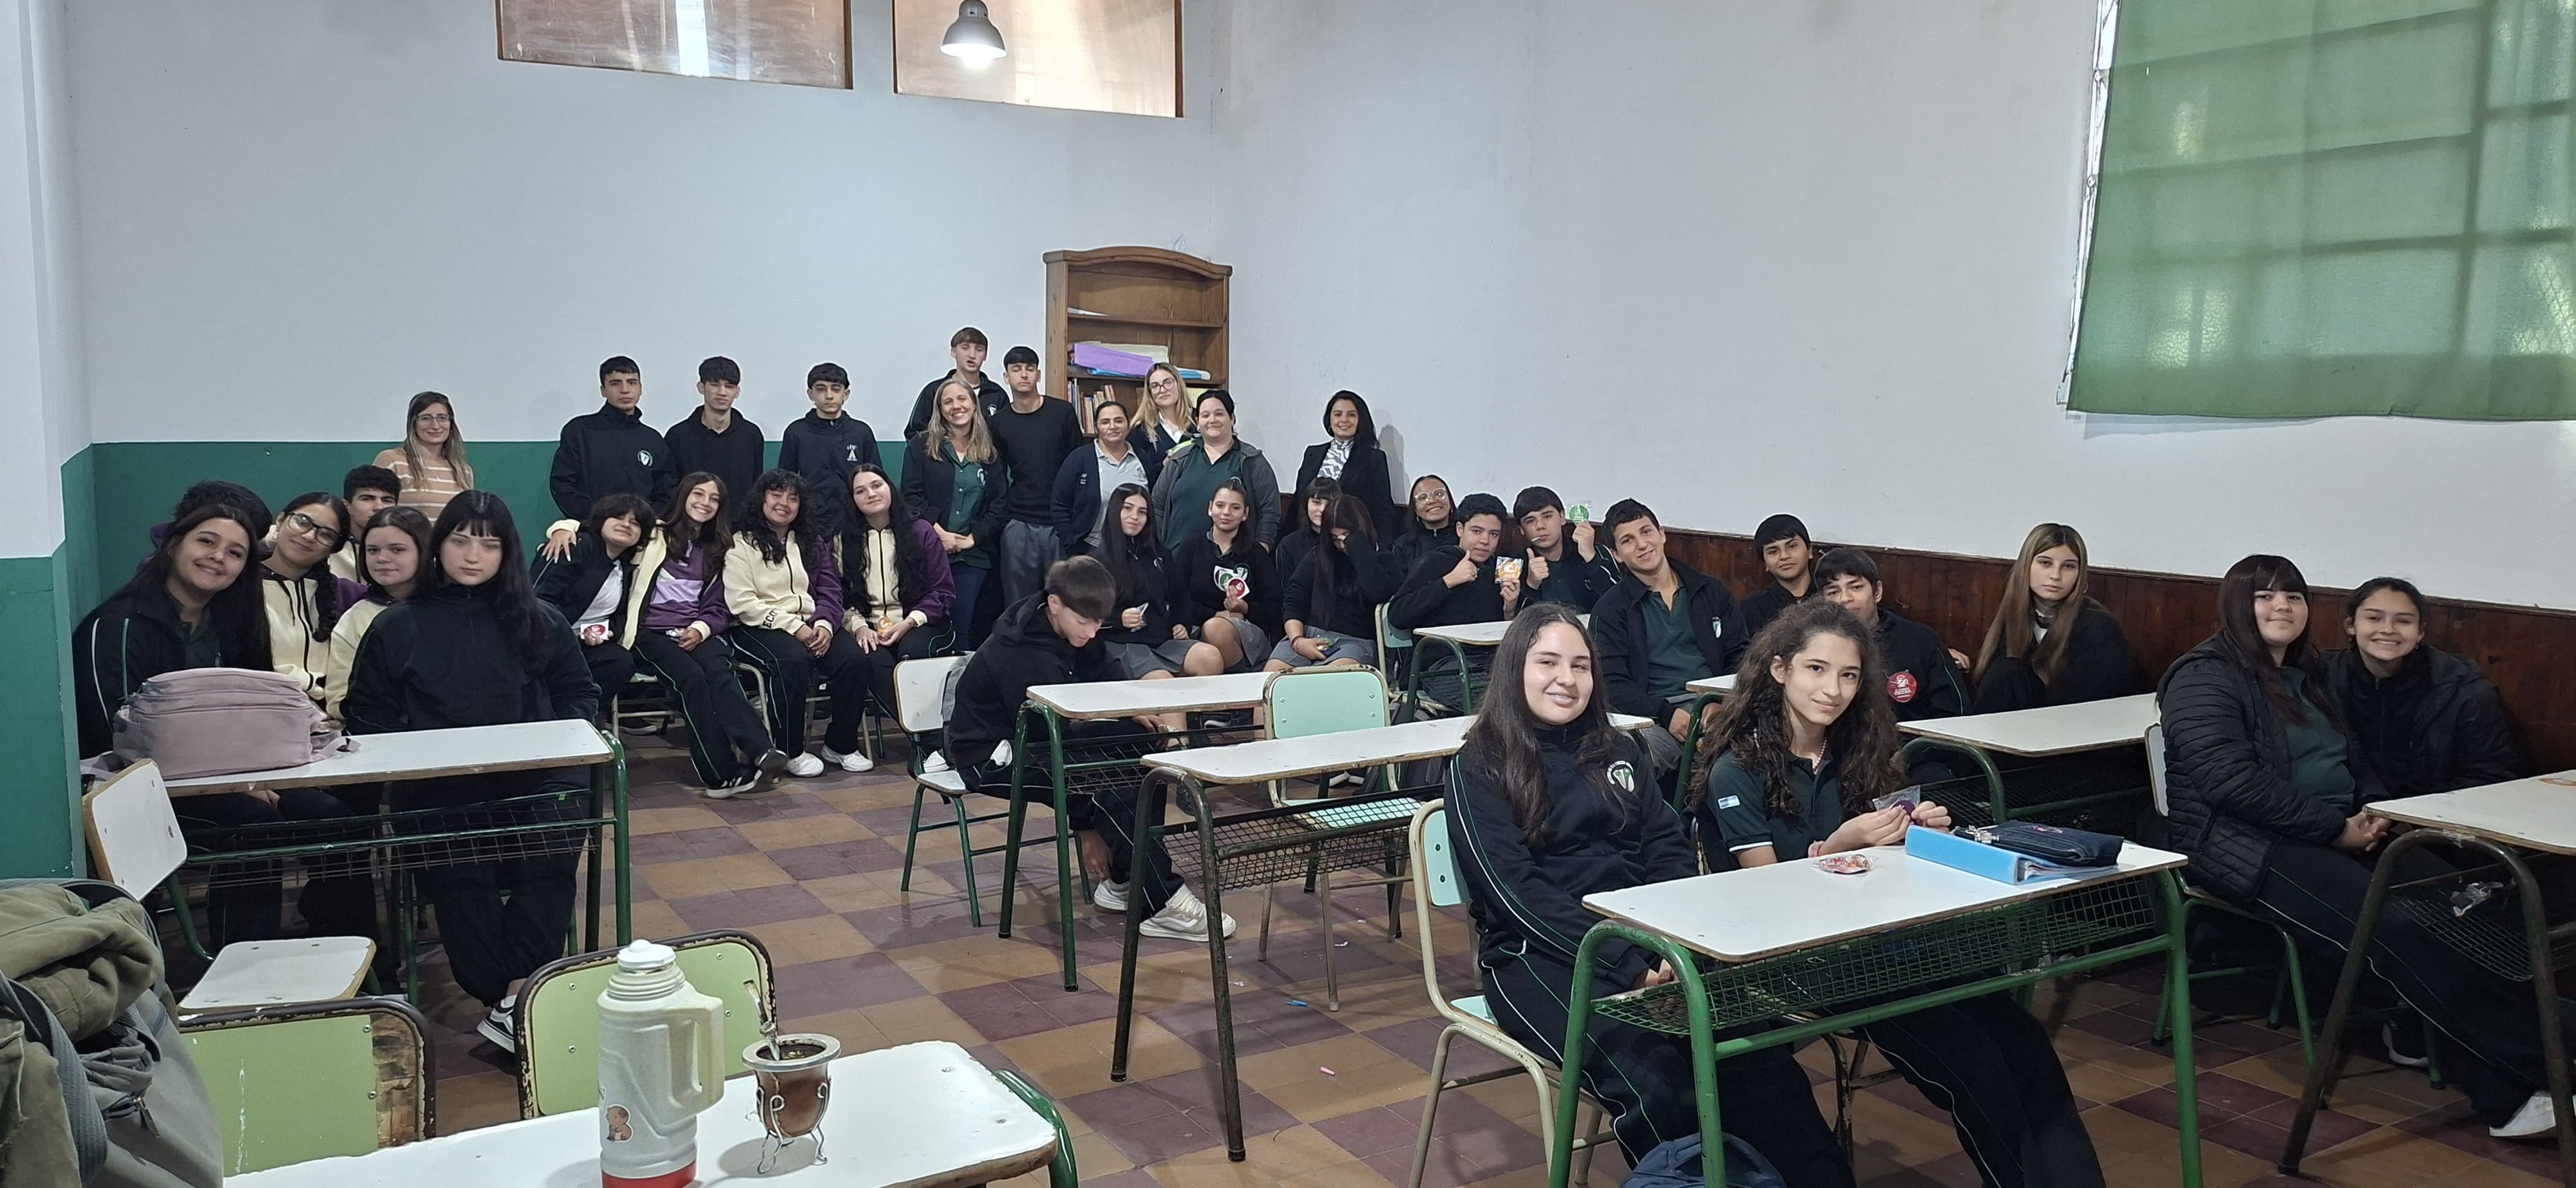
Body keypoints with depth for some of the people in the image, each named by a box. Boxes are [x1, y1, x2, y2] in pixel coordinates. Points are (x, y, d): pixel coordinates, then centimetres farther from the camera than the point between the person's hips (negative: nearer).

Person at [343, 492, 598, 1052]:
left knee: (550, 856, -33)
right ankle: (509, 998, -29)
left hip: (535, 774, 1)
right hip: (436, 783, 0)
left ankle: (513, 999, -35)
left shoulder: (540, 622, 19)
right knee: (459, 867, -33)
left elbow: (579, 693, 24)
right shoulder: (397, 626, 16)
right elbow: (365, 711, 14)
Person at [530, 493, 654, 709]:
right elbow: (539, 597, -15)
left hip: (591, 642, 6)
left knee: (622, 663, -24)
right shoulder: (578, 547, -8)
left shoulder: (628, 567, 15)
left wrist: (604, 631, -5)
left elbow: (620, 616, 19)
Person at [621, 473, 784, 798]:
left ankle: (760, 753, -50)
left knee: (720, 672, -31)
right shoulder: (653, 535, 8)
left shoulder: (718, 550, 22)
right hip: (651, 633, -3)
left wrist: (700, 628, -1)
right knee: (692, 677, -32)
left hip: (697, 632, 3)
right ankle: (723, 772, -39)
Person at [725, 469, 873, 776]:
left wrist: (824, 624, -10)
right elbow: (742, 603, -8)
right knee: (794, 659, -37)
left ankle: (840, 745, -7)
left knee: (855, 658, -23)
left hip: (811, 626, 5)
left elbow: (830, 590, 12)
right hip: (759, 628, -5)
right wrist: (793, 626, -16)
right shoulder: (740, 543, 2)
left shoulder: (812, 542, 20)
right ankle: (790, 751, -21)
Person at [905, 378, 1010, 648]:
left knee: (964, 627, 3)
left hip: (974, 555, 2)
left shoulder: (989, 454, 12)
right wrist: (939, 534, -12)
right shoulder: (921, 446, 5)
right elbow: (911, 496, -3)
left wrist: (975, 537, -6)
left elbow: (1000, 503, 6)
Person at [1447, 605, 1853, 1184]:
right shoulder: (1479, 769, 0)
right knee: (1654, 1083, -32)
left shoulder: (1615, 750, 18)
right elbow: (1517, 894, -10)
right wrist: (1626, 962, -20)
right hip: (1540, 956, -4)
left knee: (1756, 1051, -25)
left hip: (1648, 939, 4)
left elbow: (1667, 849, 11)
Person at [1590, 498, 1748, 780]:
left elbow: (1740, 656, 15)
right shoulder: (1610, 609, 9)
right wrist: (1666, 714, -16)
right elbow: (1612, 684, 0)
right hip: (1653, 712, -3)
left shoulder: (1711, 591, 19)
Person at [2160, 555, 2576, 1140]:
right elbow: (2232, 782, -18)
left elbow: (2353, 762, 27)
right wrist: (2337, 827, -15)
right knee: (2400, 933, -28)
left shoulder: (2304, 679, 21)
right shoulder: (2205, 677, -6)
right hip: (2250, 849, -8)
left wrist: (2375, 809, 4)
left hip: (2340, 836, 8)